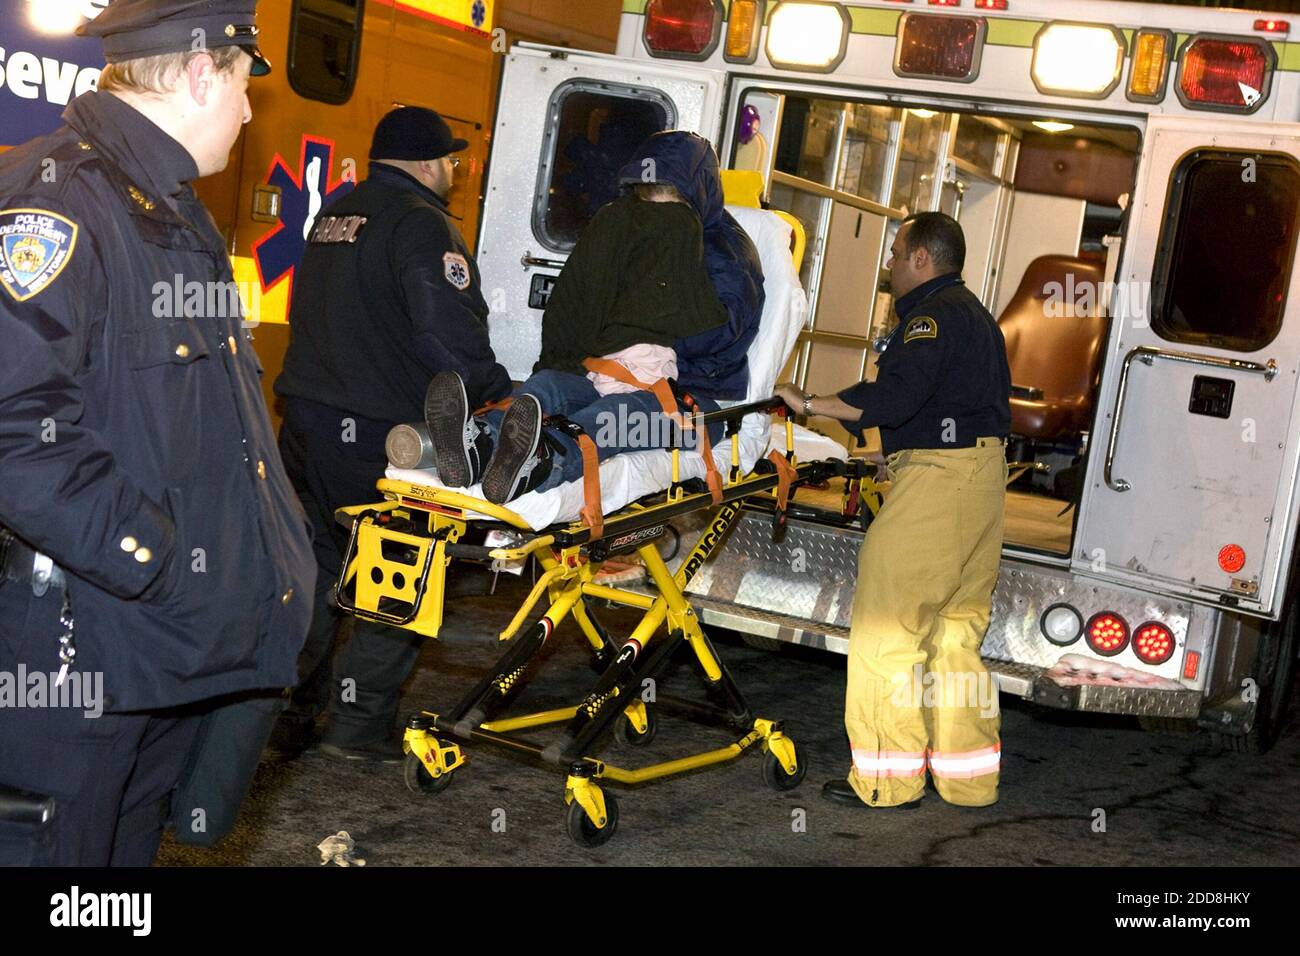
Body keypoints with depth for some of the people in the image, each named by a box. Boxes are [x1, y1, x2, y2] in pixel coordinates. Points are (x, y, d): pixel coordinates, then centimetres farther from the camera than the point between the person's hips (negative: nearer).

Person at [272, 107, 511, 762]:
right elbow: (450, 333, -20)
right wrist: (495, 389, -7)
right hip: (377, 431, -8)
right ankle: (359, 725, 6)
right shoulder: (421, 223, -11)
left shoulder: (334, 215, 17)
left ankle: (290, 714, 20)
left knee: (312, 567, 16)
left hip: (304, 419, 8)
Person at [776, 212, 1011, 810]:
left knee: (887, 623, -6)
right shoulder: (974, 315, 23)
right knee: (956, 631, 15)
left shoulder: (932, 315, -10)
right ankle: (968, 778, 19)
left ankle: (888, 778, -4)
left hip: (939, 471, -11)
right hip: (984, 469, 11)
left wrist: (810, 405, -15)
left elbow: (895, 398, -23)